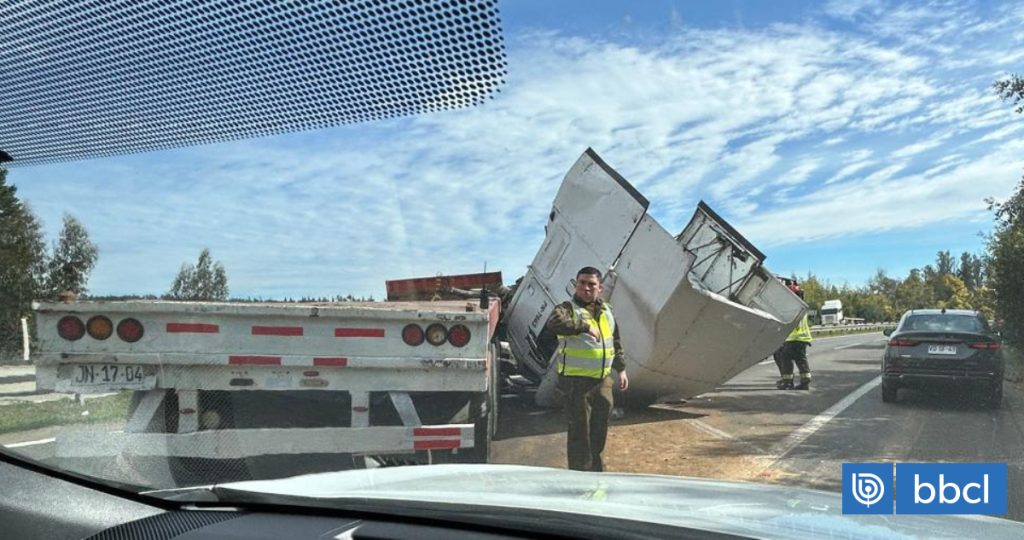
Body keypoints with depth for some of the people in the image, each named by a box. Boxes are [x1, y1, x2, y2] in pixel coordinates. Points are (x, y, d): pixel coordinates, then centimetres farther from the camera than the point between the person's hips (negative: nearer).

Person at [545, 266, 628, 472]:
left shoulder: (606, 310, 10)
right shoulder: (568, 308, -11)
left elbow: (616, 342, 20)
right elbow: (554, 322, -35)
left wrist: (621, 369, 18)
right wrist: (585, 326, -38)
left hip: (603, 379, 7)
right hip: (576, 381, -7)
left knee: (599, 431, 18)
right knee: (580, 432, -1)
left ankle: (595, 470, 35)